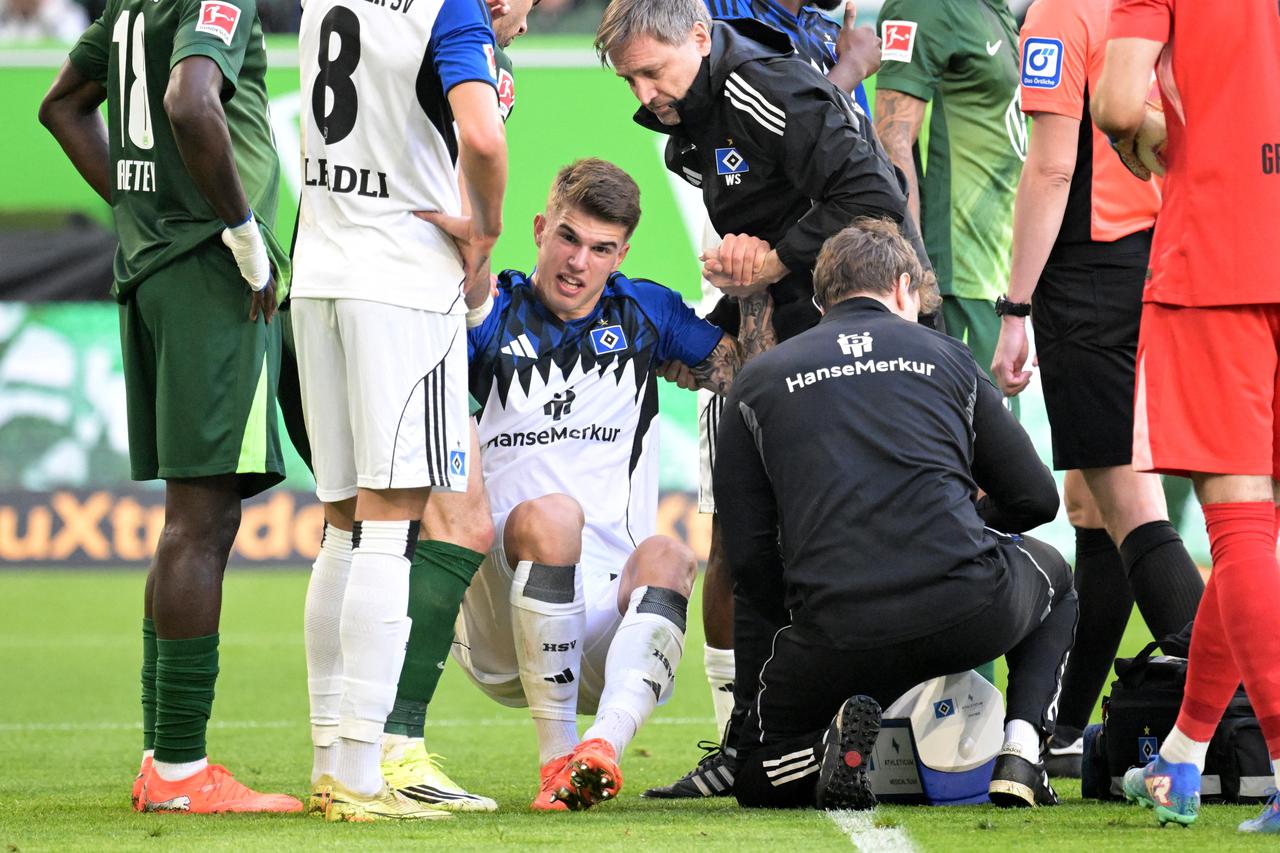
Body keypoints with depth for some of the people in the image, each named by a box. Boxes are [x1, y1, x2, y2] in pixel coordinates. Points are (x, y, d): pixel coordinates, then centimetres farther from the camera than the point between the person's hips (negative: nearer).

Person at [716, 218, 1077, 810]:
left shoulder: (758, 382, 17)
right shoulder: (942, 354, 18)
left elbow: (750, 556, 9)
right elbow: (1035, 499, 20)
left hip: (838, 636, 0)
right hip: (971, 612, 0)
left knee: (759, 777, 27)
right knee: (1053, 576, 37)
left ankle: (839, 741, -9)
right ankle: (1021, 748, 11)